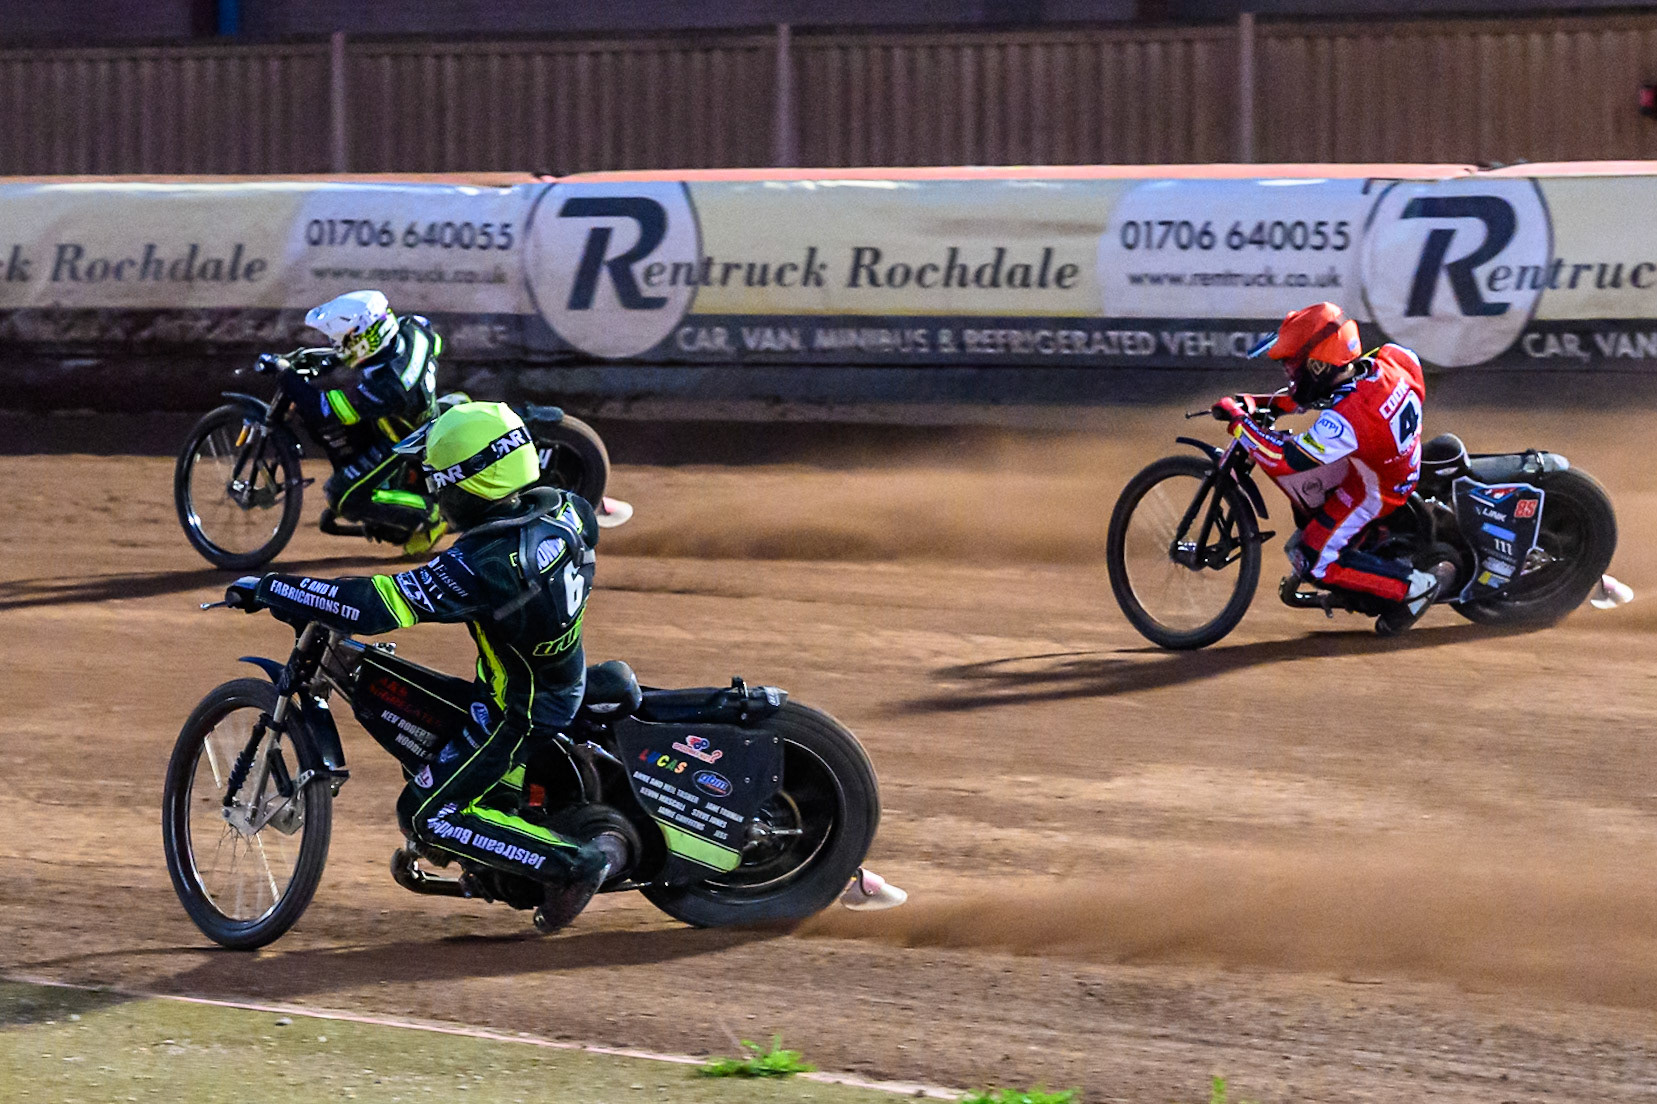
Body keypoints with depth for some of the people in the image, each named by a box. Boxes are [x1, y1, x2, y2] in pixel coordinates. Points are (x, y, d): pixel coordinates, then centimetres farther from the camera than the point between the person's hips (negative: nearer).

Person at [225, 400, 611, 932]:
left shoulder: (485, 563, -32)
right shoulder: (564, 510, -8)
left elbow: (378, 604, -35)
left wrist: (268, 590, -30)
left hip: (520, 712, -9)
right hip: (565, 682, 9)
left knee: (426, 815, -4)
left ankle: (574, 863, -5)